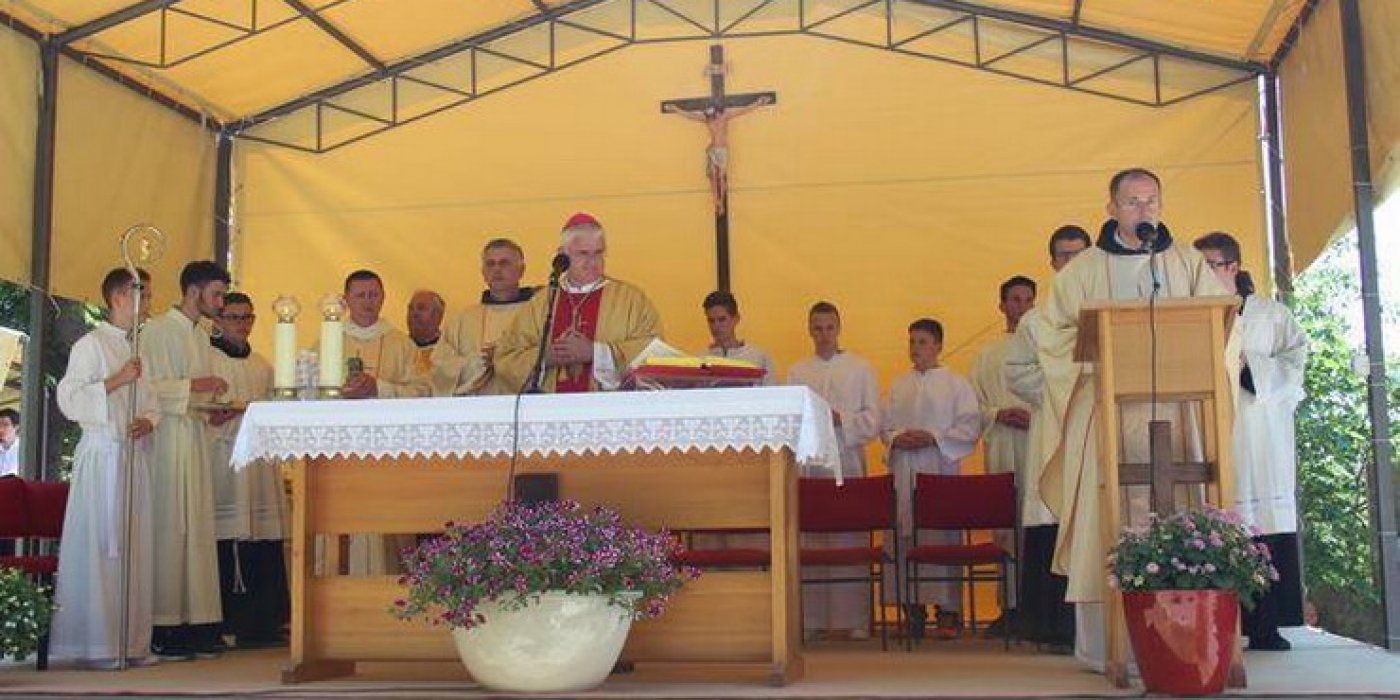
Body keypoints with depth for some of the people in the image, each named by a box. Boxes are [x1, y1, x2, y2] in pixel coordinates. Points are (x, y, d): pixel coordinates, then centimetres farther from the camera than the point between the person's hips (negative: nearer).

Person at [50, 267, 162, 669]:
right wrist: (116, 380, -16)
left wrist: (149, 421, 1)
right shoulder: (92, 345, -3)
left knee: (135, 547, 5)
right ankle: (95, 645, -2)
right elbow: (69, 399, -9)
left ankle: (131, 641, 9)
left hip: (136, 456, 7)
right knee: (99, 545, -7)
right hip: (102, 454, -7)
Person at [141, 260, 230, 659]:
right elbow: (146, 387, -14)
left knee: (198, 528, 6)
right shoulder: (158, 330, -6)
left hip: (195, 436, 8)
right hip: (166, 438, -8)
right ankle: (163, 627, -4)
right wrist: (193, 385, -19)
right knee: (168, 528, -8)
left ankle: (195, 624, 9)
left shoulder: (201, 335, 19)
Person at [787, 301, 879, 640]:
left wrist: (840, 419, -11)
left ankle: (848, 619, -3)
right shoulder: (797, 372, 17)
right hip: (807, 463, 2)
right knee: (809, 542, -2)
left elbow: (873, 420, 4)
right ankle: (814, 619, 3)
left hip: (847, 462, -2)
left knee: (848, 540, -7)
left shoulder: (860, 368, 11)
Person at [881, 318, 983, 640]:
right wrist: (896, 439, -5)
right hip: (903, 471, 4)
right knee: (905, 537, 1)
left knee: (941, 537, -4)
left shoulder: (955, 384, 2)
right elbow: (884, 425, 16)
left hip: (940, 470, -4)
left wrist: (933, 438, -14)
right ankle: (913, 604, 9)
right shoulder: (898, 386, 15)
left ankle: (947, 608, 2)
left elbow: (971, 427, -3)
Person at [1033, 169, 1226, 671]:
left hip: (1175, 412, 2)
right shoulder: (1083, 269, 9)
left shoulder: (1188, 264, 15)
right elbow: (1054, 336, 6)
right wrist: (1096, 365, -7)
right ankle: (1105, 644, -3)